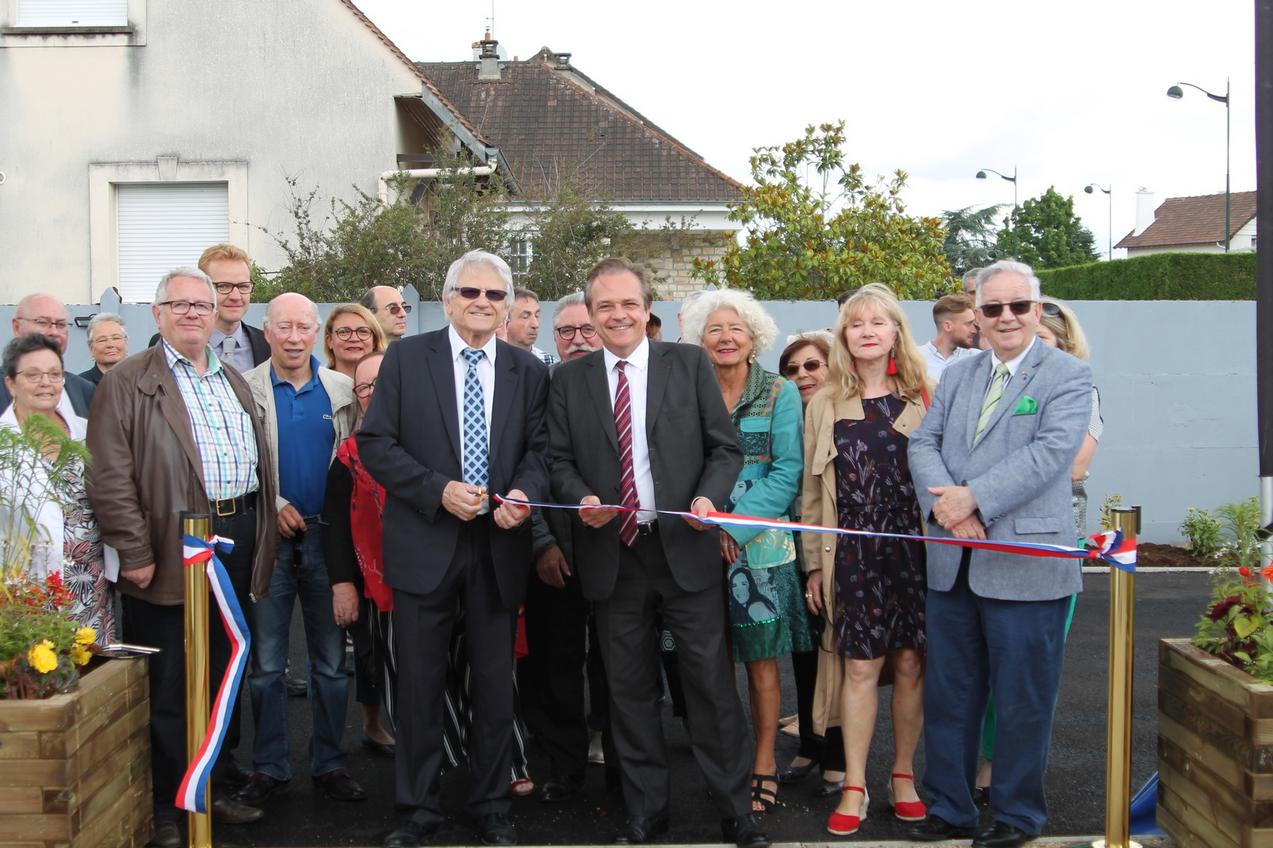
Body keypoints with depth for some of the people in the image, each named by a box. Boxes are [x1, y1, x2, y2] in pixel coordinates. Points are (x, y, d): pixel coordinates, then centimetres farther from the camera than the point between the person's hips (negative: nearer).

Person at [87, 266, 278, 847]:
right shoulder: (127, 383, -4)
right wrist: (134, 553, -16)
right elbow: (110, 477, -11)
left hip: (238, 539, 6)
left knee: (225, 675, 15)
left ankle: (218, 787, 28)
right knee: (168, 685, 2)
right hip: (172, 549, -6)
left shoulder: (234, 382, 17)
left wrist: (261, 537, 13)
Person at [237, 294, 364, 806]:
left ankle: (328, 763, 17)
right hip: (268, 537, -1)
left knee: (331, 662, 7)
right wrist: (273, 505, -11)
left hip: (327, 535, 1)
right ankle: (269, 767, 16)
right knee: (266, 662, 5)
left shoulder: (342, 390, 6)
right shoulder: (245, 389, 1)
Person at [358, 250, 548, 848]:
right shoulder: (407, 357, 0)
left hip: (499, 547, 2)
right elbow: (374, 443, -4)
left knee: (495, 684, 10)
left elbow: (539, 449, 8)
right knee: (420, 684, 7)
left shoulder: (529, 371, 6)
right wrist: (438, 490, -15)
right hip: (425, 545, -2)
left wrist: (524, 492, -13)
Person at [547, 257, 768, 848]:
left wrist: (709, 495, -15)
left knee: (712, 683, 0)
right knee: (629, 690, 11)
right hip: (612, 555, 2)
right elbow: (561, 460, 8)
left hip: (685, 549, -2)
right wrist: (581, 498, -12)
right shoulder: (569, 379, 7)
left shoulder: (690, 363, 3)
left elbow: (726, 447, 3)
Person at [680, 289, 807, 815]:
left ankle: (764, 766, 12)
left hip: (759, 544, -2)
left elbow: (787, 471, -6)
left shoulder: (780, 393, 1)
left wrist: (735, 526, -14)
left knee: (761, 659, 3)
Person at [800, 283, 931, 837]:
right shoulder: (825, 404, 8)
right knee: (859, 666, 0)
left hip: (916, 550, 0)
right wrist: (814, 566, 7)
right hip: (852, 555, 0)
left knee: (909, 663, 5)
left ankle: (903, 773, 22)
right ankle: (854, 787, 9)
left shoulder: (925, 398, 4)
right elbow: (813, 490, 10)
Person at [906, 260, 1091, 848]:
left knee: (1021, 699, 5)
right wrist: (945, 502, -14)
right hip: (952, 564, 5)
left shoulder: (1068, 376, -3)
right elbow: (924, 443, 6)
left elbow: (1051, 452, -16)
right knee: (947, 694, 13)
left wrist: (974, 497, -22)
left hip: (1024, 566, -5)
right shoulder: (956, 375, 14)